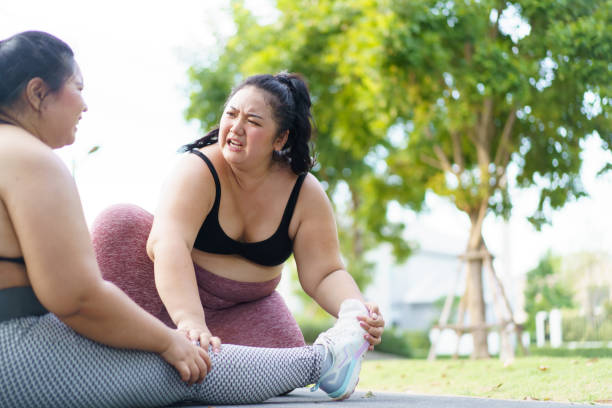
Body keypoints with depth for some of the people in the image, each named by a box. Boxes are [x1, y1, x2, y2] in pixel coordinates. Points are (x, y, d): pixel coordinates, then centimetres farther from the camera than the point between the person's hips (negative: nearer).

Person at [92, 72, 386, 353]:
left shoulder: (306, 194, -11)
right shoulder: (197, 170, -24)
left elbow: (324, 274, -12)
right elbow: (168, 244, -40)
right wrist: (190, 321, -56)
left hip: (244, 309, 4)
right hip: (172, 295, -3)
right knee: (119, 223, -28)